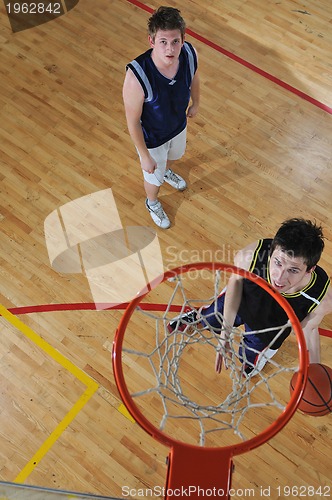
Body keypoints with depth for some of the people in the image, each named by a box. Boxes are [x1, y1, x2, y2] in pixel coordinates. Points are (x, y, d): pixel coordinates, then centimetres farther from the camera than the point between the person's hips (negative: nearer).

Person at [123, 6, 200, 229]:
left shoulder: (190, 54, -26)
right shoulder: (137, 76, -41)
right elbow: (133, 121, -27)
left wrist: (195, 103, 16)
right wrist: (145, 156, -18)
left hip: (179, 125, 5)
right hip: (152, 138, -5)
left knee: (175, 155, 37)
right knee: (154, 177, 22)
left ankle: (167, 172, 74)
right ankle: (152, 203, 58)